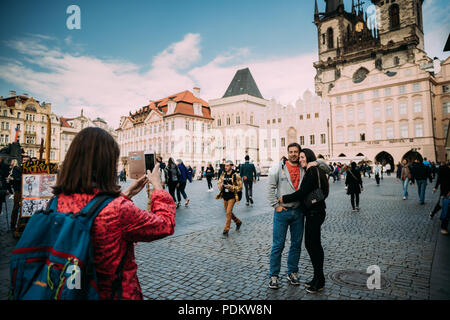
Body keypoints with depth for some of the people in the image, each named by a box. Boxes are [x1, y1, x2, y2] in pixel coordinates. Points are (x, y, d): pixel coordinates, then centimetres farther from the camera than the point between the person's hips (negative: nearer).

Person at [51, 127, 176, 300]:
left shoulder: (57, 202, -11)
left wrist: (126, 194, 11)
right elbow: (166, 224, -16)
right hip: (117, 294, -6)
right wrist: (158, 186, -4)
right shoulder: (118, 210, -31)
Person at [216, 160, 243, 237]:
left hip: (232, 196, -6)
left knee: (228, 212, -10)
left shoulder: (235, 175, -11)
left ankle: (226, 230, 1)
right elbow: (218, 183, 12)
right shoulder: (223, 174, 5)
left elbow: (240, 187, -11)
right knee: (228, 212, 16)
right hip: (225, 196, 6)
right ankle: (238, 222, 39)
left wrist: (231, 187, -23)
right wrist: (221, 185, -11)